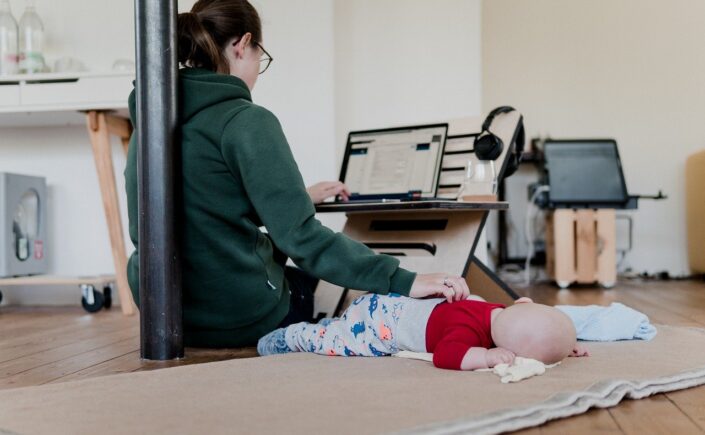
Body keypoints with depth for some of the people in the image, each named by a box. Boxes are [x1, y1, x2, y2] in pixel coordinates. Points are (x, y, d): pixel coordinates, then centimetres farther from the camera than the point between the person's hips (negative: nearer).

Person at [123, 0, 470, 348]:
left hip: (163, 314, 7)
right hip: (240, 319, -7)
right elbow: (299, 237, -24)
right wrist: (403, 281, -22)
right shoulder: (245, 121, -18)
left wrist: (297, 196, 32)